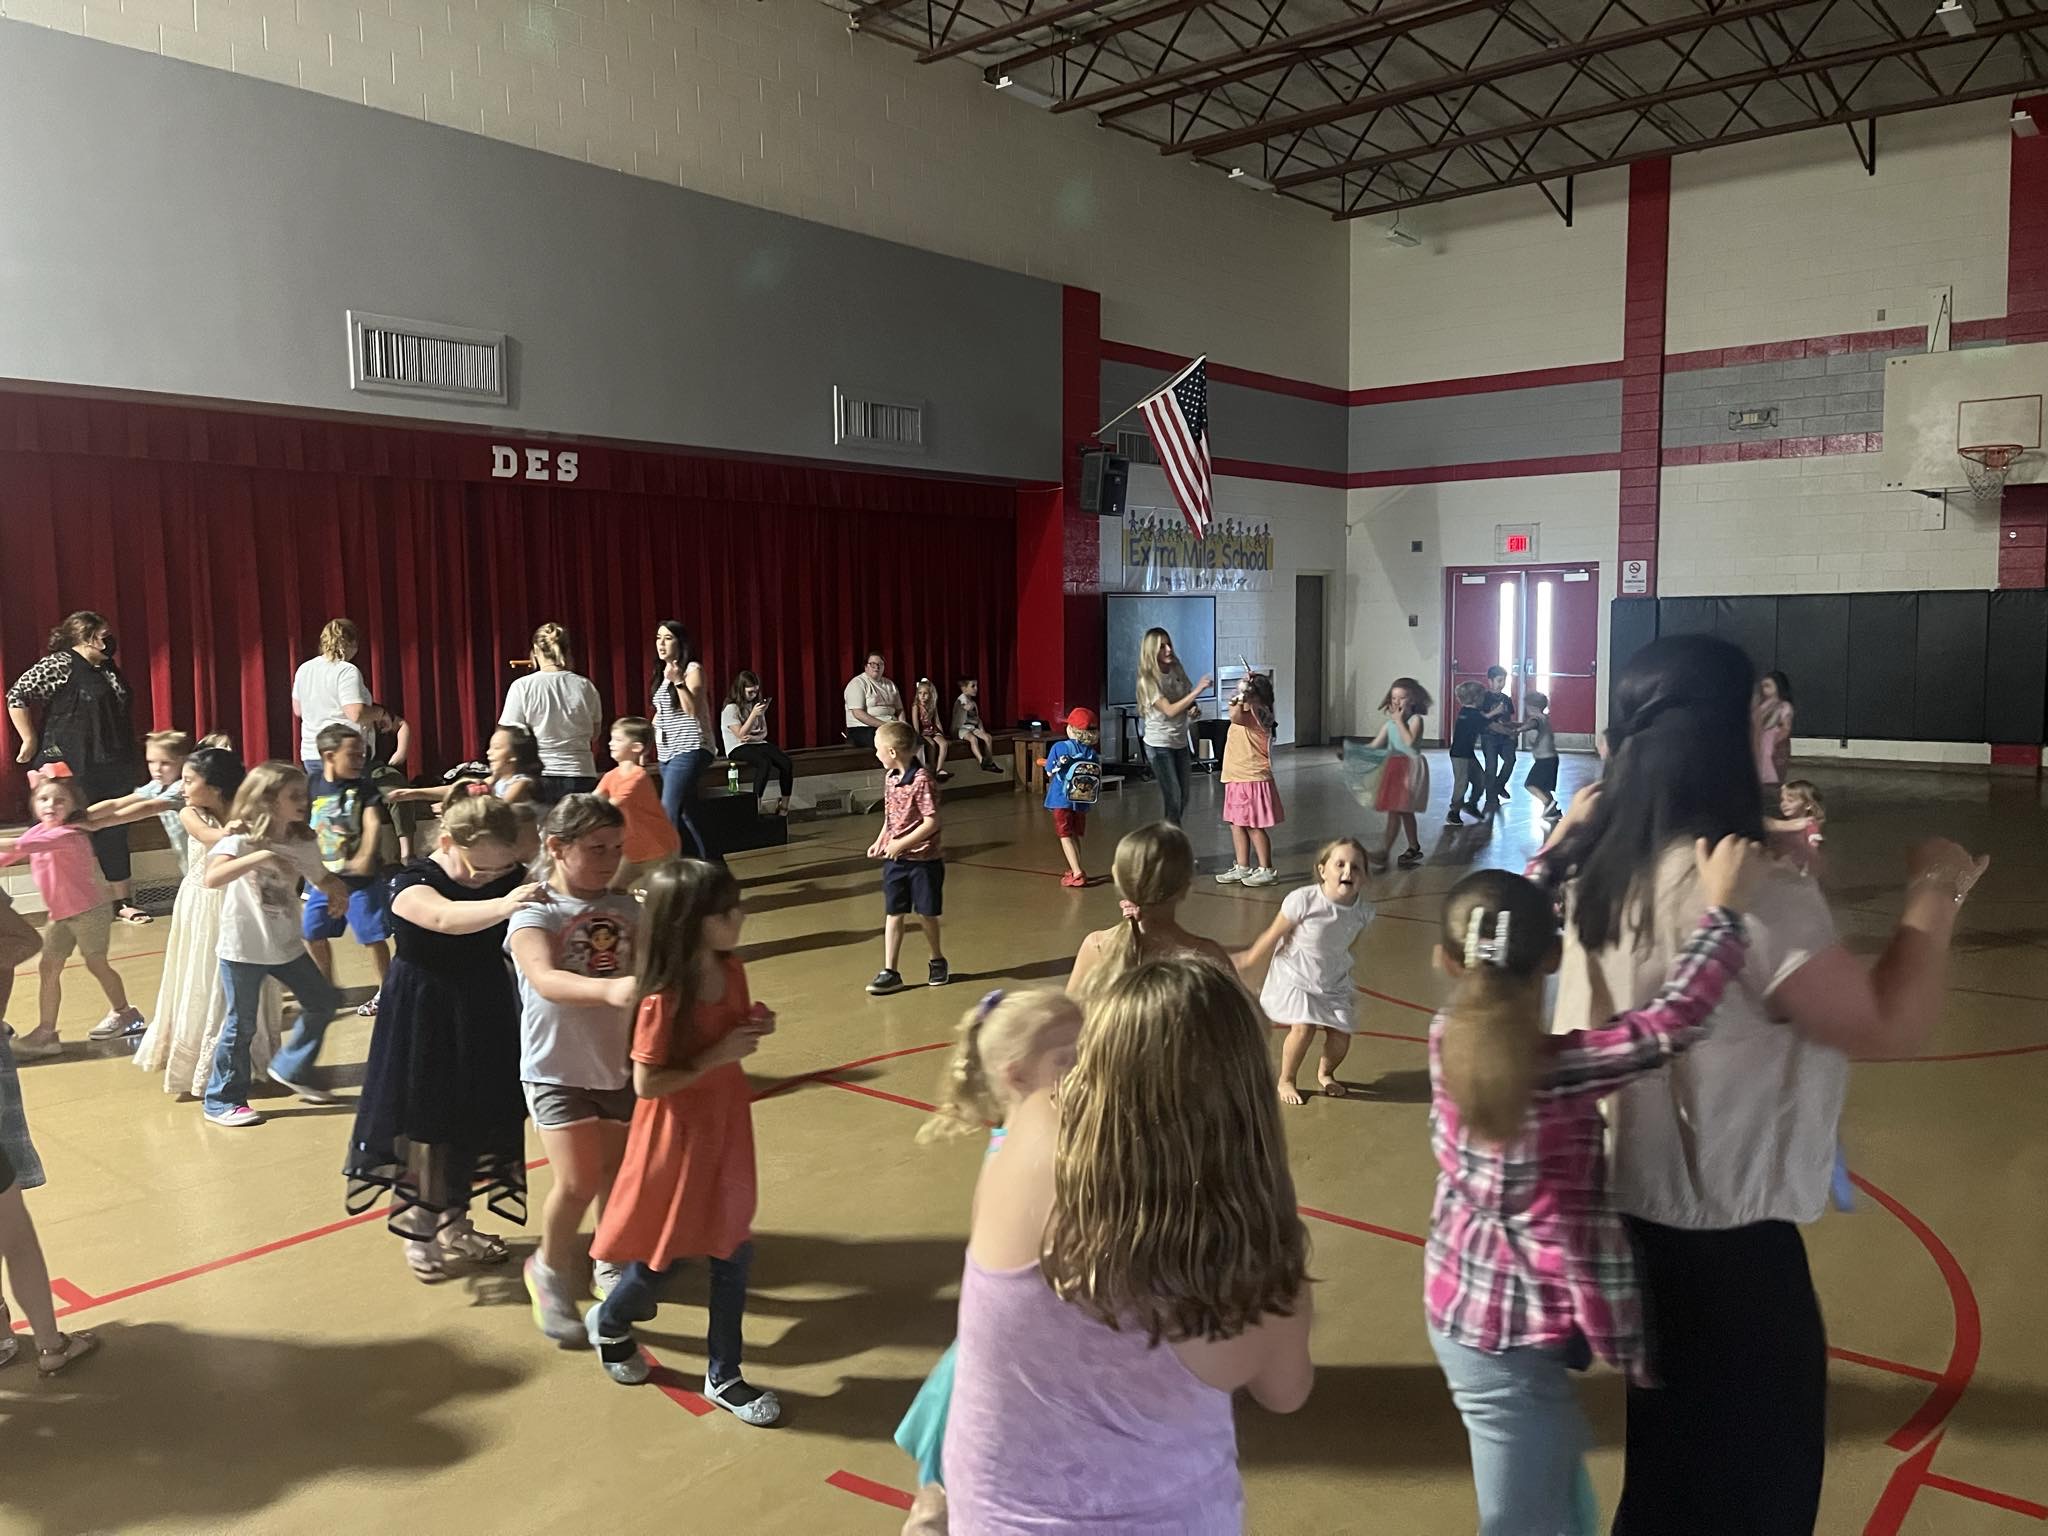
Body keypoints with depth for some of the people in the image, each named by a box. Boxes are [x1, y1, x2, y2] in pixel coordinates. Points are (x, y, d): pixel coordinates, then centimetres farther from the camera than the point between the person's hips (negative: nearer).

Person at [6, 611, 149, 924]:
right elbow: (16, 696, -12)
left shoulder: (108, 669, 13)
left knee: (114, 835, 9)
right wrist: (31, 742, -11)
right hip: (73, 770, -7)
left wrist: (126, 762, 18)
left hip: (111, 771, 7)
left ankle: (121, 902, 15)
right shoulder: (59, 664, -9)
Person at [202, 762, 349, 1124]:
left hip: (287, 945, 6)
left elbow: (322, 880, 13)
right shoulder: (240, 840, -16)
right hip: (243, 949, -6)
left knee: (322, 1002, 12)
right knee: (242, 1025, 1)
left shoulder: (303, 843, 1)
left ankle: (291, 1070, 30)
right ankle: (223, 1101, 17)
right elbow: (212, 878, -33)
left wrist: (338, 889, -10)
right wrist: (261, 856, -39)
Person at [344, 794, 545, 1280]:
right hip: (425, 1025, -5)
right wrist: (503, 905, -63)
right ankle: (419, 1231, 27)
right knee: (423, 1125, 6)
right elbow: (444, 917, -44)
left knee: (475, 1122, 15)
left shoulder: (508, 876, -4)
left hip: (484, 1022, 5)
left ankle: (455, 1224, 34)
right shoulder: (413, 884, -23)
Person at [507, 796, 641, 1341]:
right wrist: (609, 989, -51)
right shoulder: (535, 913, -14)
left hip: (620, 1064, 5)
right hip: (557, 1068, -5)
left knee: (616, 1172, 16)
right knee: (578, 1182, -11)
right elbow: (545, 980, -34)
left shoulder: (625, 909, 2)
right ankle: (550, 1268, 18)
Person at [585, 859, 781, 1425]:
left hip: (724, 1130, 6)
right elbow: (646, 1083, -22)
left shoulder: (731, 970, -5)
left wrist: (755, 1030, -9)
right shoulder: (664, 999, -25)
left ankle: (723, 1376, 27)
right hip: (676, 1138, -6)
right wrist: (715, 1058, -26)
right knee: (663, 1256, 13)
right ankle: (608, 1323, 45)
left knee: (734, 1254, 11)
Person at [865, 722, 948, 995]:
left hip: (923, 859, -6)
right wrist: (880, 841, 4)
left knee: (926, 914, 9)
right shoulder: (889, 777, 4)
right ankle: (890, 972, 8)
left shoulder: (922, 781, -19)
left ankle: (937, 960, 31)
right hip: (895, 859, 6)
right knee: (893, 914, 5)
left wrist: (902, 843, -19)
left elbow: (931, 822, -21)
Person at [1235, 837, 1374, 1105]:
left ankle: (1325, 1073, 34)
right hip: (1294, 978, -4)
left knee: (1341, 1035, -1)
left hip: (1334, 983, 4)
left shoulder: (1363, 911, -14)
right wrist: (1249, 962, -2)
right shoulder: (1303, 900, -27)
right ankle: (1286, 1080, 9)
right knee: (1303, 1027, -19)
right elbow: (1272, 937, -12)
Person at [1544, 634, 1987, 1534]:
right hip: (1729, 1243, -8)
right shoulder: (1751, 891, -26)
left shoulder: (1603, 871, -1)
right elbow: (1892, 1024, -22)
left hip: (1638, 1215, 8)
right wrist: (1935, 893, -8)